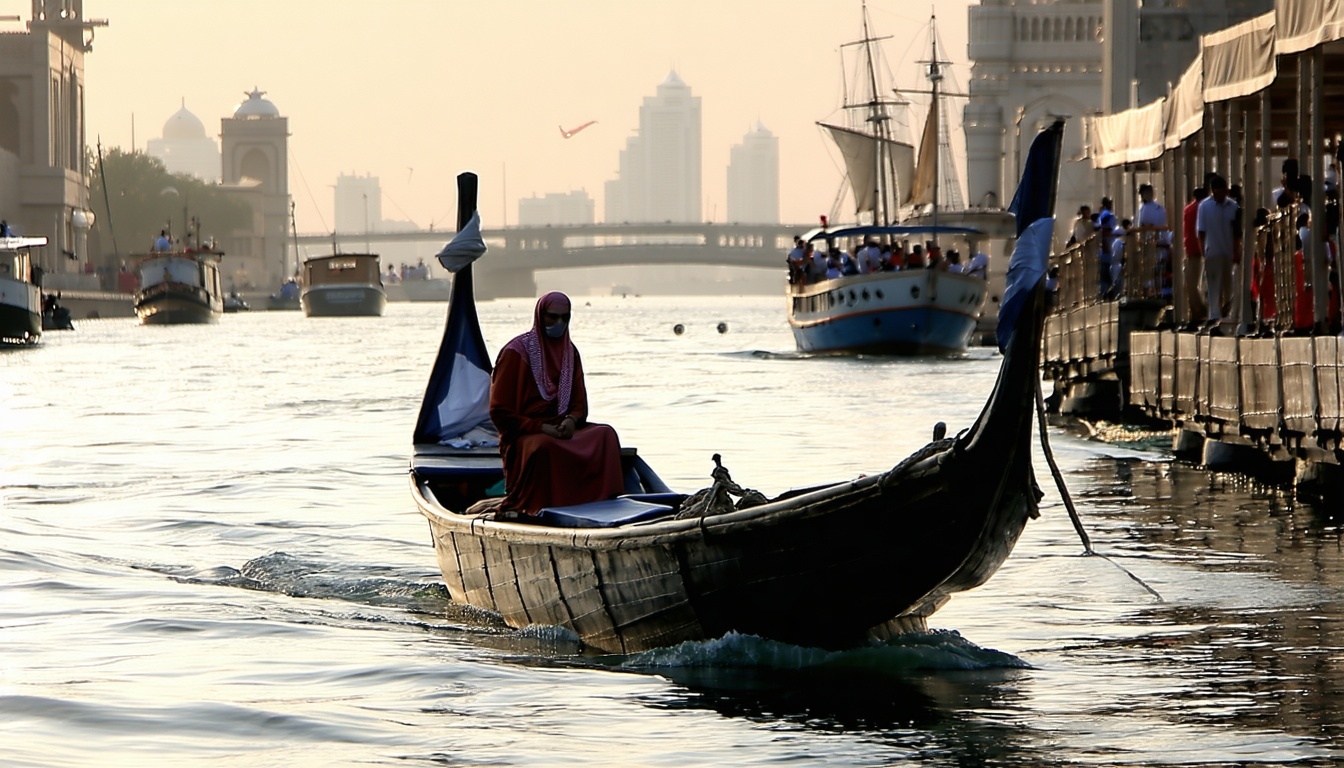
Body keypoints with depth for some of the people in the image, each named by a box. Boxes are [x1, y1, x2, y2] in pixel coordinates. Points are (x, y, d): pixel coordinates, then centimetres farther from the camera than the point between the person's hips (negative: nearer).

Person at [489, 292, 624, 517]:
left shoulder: (570, 352, 14)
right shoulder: (516, 352, -5)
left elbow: (580, 404, 16)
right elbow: (499, 412, -7)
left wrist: (571, 421, -10)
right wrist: (541, 428, -18)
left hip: (563, 428, 6)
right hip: (524, 434, -6)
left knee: (605, 435, -21)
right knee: (545, 447, -40)